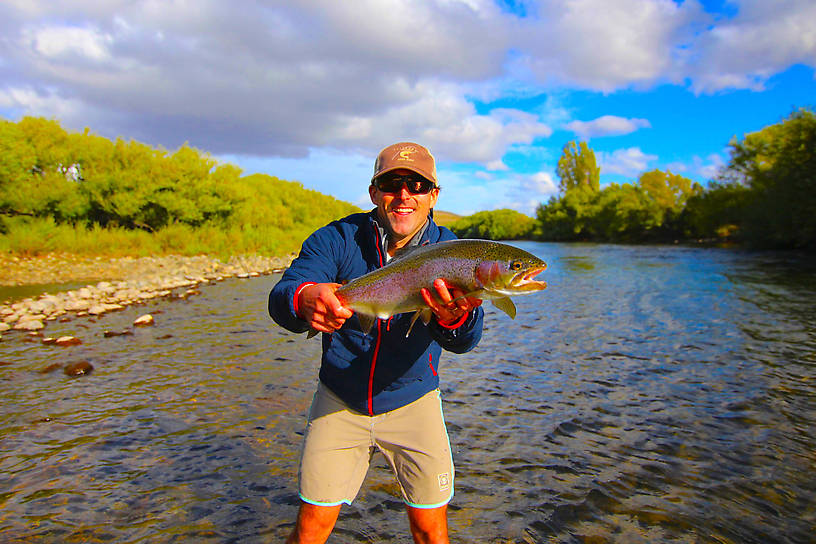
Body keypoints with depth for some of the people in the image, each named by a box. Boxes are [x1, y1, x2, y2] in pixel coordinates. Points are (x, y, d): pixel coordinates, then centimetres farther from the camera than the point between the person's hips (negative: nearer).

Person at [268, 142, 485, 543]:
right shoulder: (337, 239, -11)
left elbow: (464, 341, -24)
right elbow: (279, 298, -25)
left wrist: (454, 317, -49)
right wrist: (304, 299, -50)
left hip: (412, 400, 1)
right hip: (339, 400, 0)